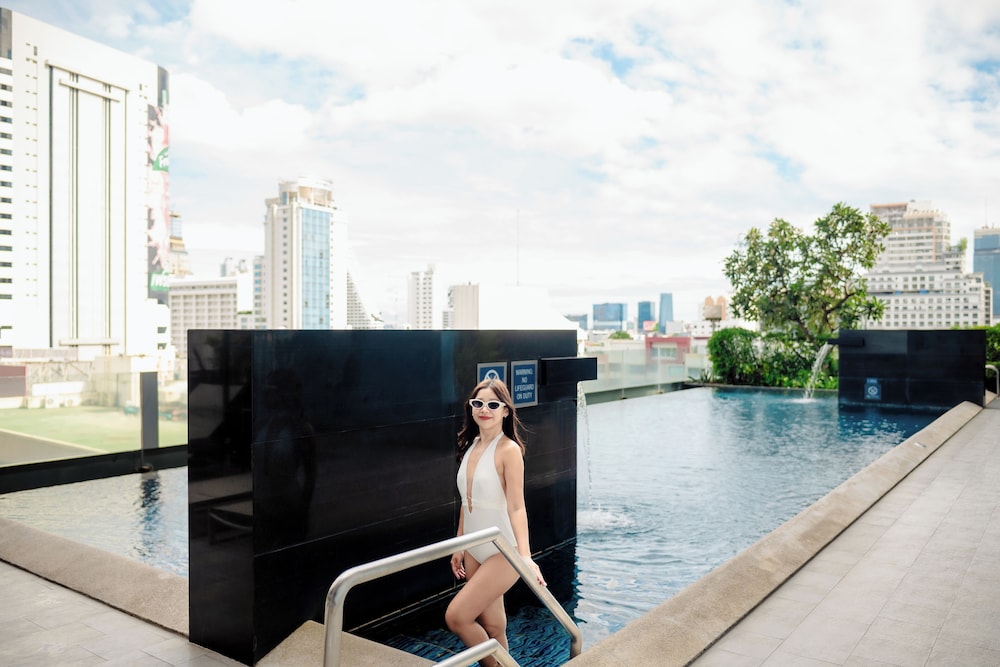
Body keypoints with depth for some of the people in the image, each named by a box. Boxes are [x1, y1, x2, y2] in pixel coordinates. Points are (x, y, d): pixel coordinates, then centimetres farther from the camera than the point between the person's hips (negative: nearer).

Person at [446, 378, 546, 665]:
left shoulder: (508, 450, -16)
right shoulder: (471, 446, 5)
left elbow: (516, 507, -21)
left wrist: (525, 556, -31)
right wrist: (459, 546, 16)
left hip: (503, 553, -7)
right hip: (475, 551, 7)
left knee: (455, 616, -6)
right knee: (491, 625, 14)